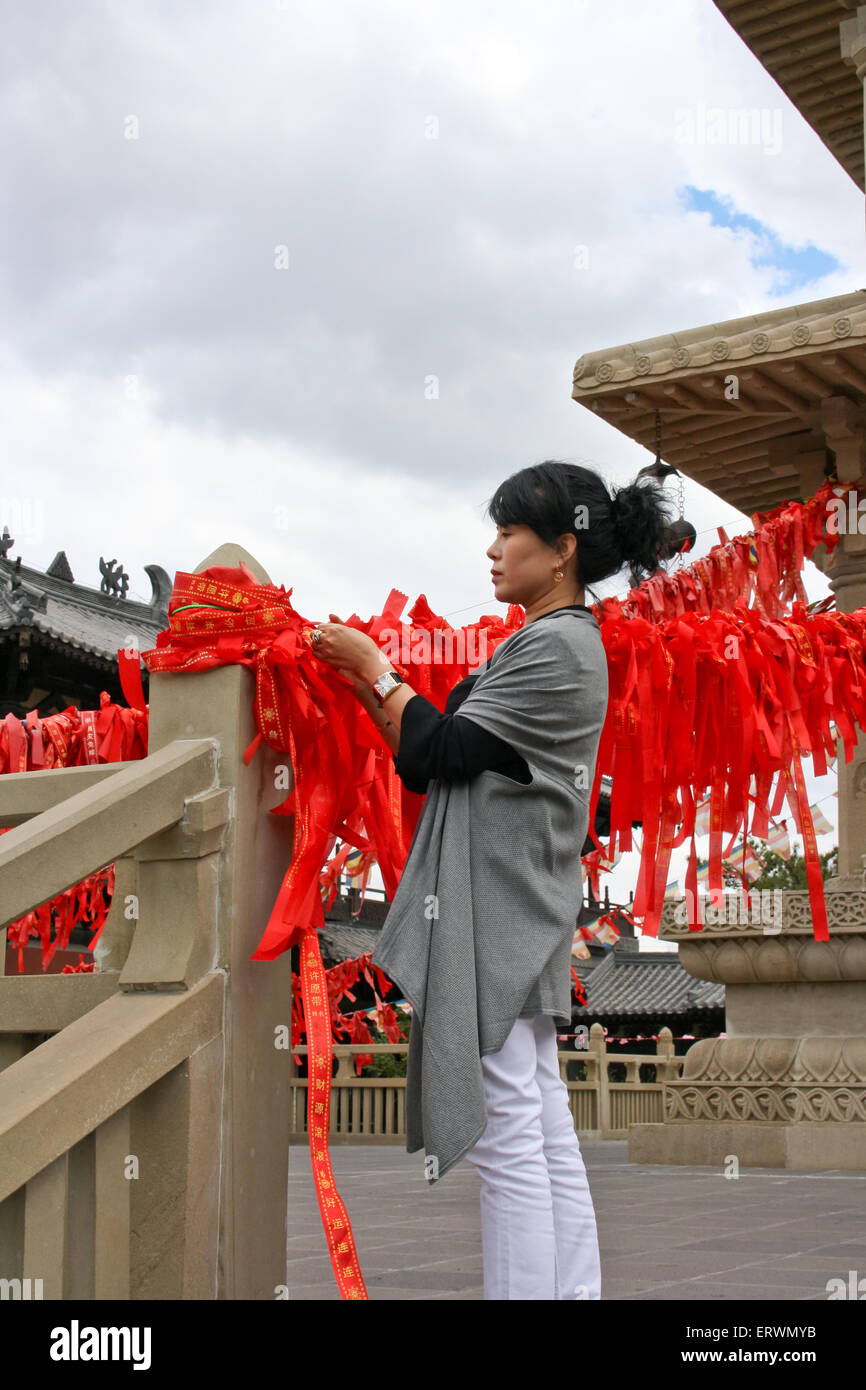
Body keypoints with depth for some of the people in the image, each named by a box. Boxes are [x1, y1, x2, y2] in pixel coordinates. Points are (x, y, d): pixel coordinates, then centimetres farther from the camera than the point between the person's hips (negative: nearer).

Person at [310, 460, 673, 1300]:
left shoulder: (556, 646, -11)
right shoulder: (555, 642, 19)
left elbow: (444, 748, -14)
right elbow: (429, 762, 17)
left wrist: (373, 665, -2)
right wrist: (362, 682, 11)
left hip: (495, 913, -10)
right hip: (519, 914, 10)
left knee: (505, 1134, -7)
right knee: (544, 1130, 11)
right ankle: (573, 1289, 16)